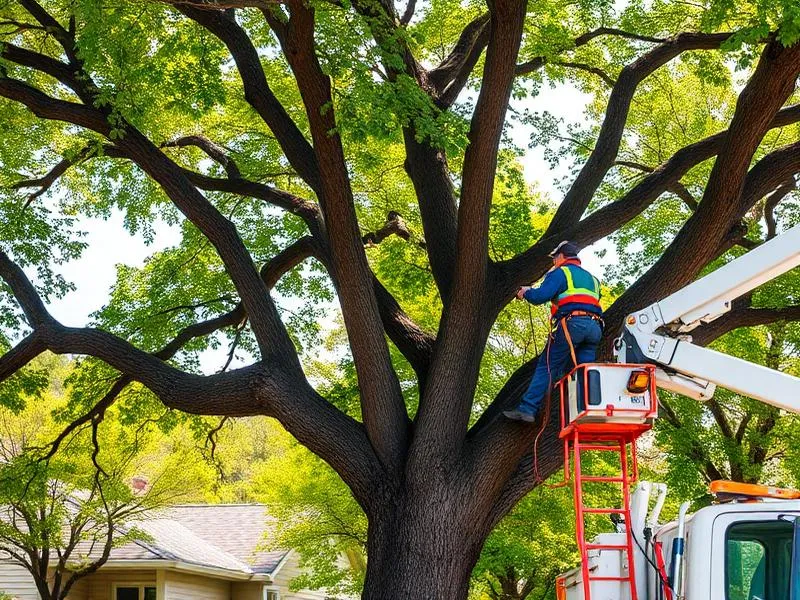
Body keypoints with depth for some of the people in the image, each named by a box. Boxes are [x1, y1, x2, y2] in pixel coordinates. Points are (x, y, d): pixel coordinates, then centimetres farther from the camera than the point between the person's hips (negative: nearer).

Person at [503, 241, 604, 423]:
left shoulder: (561, 272, 7)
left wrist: (526, 292, 12)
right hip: (594, 326, 6)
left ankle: (528, 408, -9)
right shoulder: (591, 278, 30)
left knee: (546, 366, -4)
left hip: (571, 324, -6)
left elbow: (540, 296, -7)